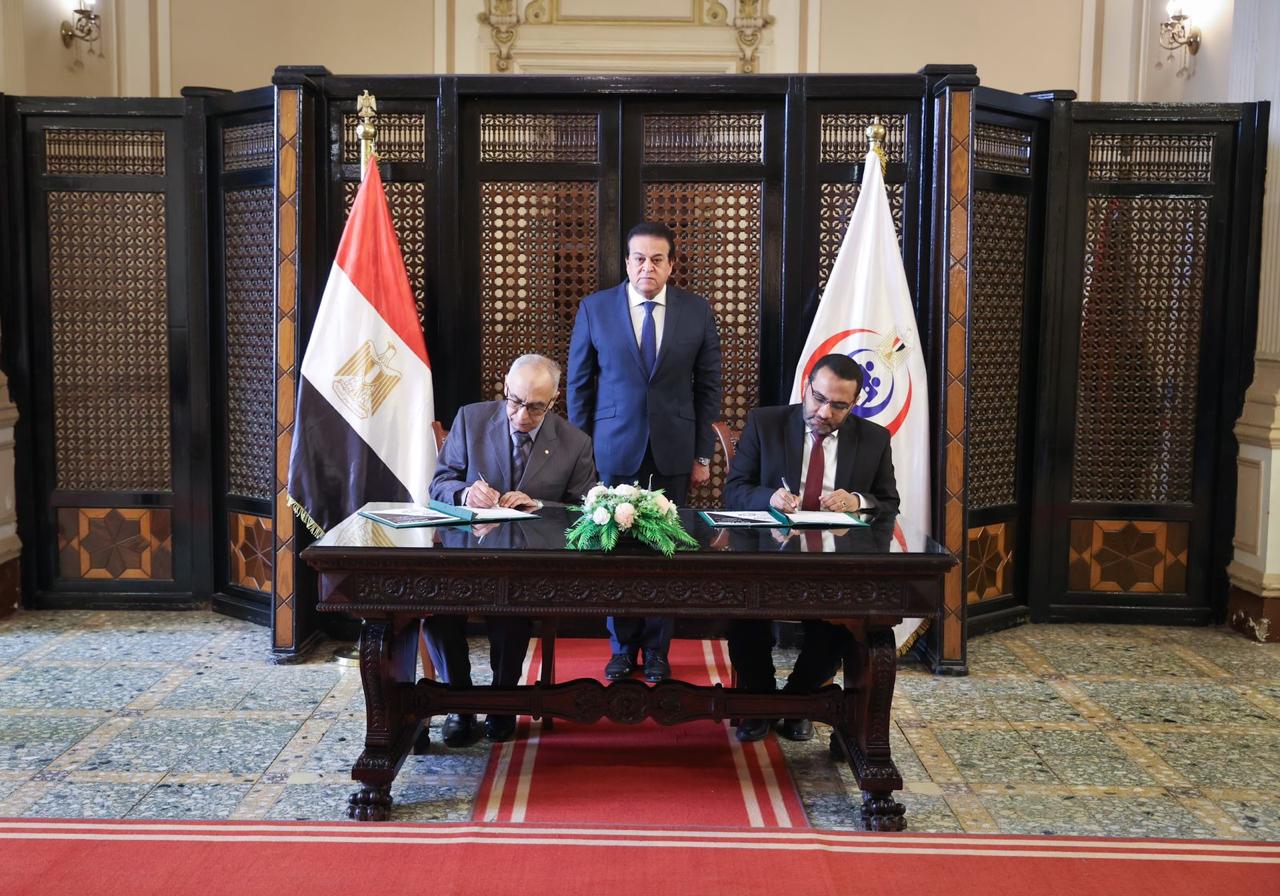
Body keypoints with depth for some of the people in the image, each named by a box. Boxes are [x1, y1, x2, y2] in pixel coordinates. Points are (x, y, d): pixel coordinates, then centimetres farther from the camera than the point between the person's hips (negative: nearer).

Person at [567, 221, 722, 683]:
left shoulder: (697, 311, 2)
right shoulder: (594, 308, 1)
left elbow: (708, 386, 6)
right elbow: (579, 383, 5)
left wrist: (703, 454, 3)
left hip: (673, 452, 1)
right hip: (615, 449, 0)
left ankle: (656, 650, 19)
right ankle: (622, 646, 20)